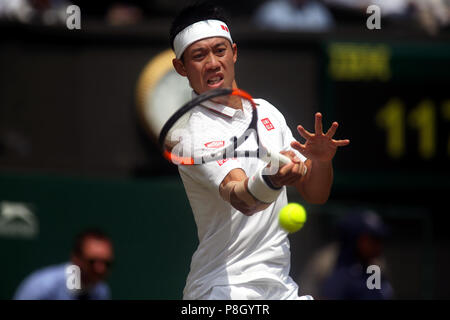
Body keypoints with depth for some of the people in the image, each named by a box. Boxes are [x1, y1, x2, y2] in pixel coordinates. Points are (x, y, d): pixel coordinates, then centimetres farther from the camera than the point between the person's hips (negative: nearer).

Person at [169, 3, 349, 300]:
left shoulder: (266, 112, 11)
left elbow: (315, 194, 12)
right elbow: (239, 198, -28)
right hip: (225, 289, -6)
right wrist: (271, 181, -49)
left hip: (282, 285, 6)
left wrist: (321, 160, -9)